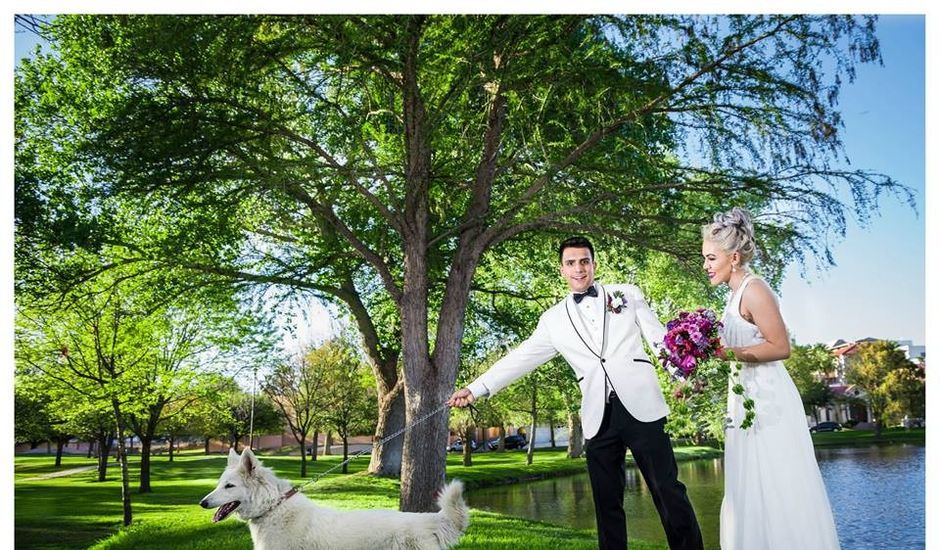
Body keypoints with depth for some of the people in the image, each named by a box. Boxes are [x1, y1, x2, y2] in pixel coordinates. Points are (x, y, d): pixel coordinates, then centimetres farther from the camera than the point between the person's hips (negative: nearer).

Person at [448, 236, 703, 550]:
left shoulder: (627, 294, 11)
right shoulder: (553, 319, 12)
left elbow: (659, 337, 8)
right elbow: (520, 359, 10)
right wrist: (475, 389, 4)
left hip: (641, 407, -2)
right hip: (599, 418, 2)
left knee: (668, 491, -2)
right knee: (607, 504, 6)